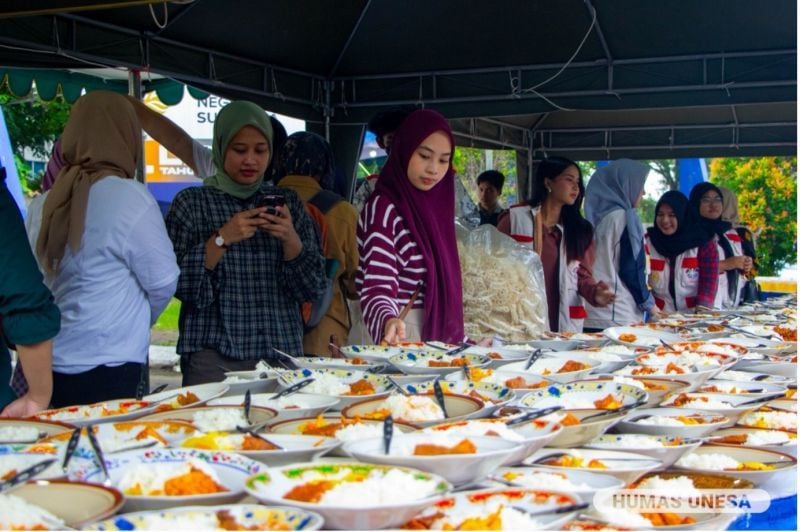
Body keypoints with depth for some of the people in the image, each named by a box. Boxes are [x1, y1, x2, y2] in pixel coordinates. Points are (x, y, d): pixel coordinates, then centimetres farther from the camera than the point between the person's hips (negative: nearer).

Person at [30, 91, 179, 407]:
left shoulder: (47, 201, 3)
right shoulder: (128, 197, -12)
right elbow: (163, 282, -5)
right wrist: (134, 322, 14)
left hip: (44, 366, 5)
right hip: (105, 372, -5)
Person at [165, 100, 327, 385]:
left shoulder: (287, 202, 9)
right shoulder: (191, 202, 1)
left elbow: (314, 286, 5)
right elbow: (179, 284, -7)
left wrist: (290, 238, -11)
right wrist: (221, 239, -18)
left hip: (283, 352, 3)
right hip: (214, 357, -3)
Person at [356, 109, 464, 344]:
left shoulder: (433, 205, 9)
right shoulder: (384, 208, -13)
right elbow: (378, 288, -22)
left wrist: (462, 343, 13)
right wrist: (390, 322, -42)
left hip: (433, 337, 7)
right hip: (400, 338, -7)